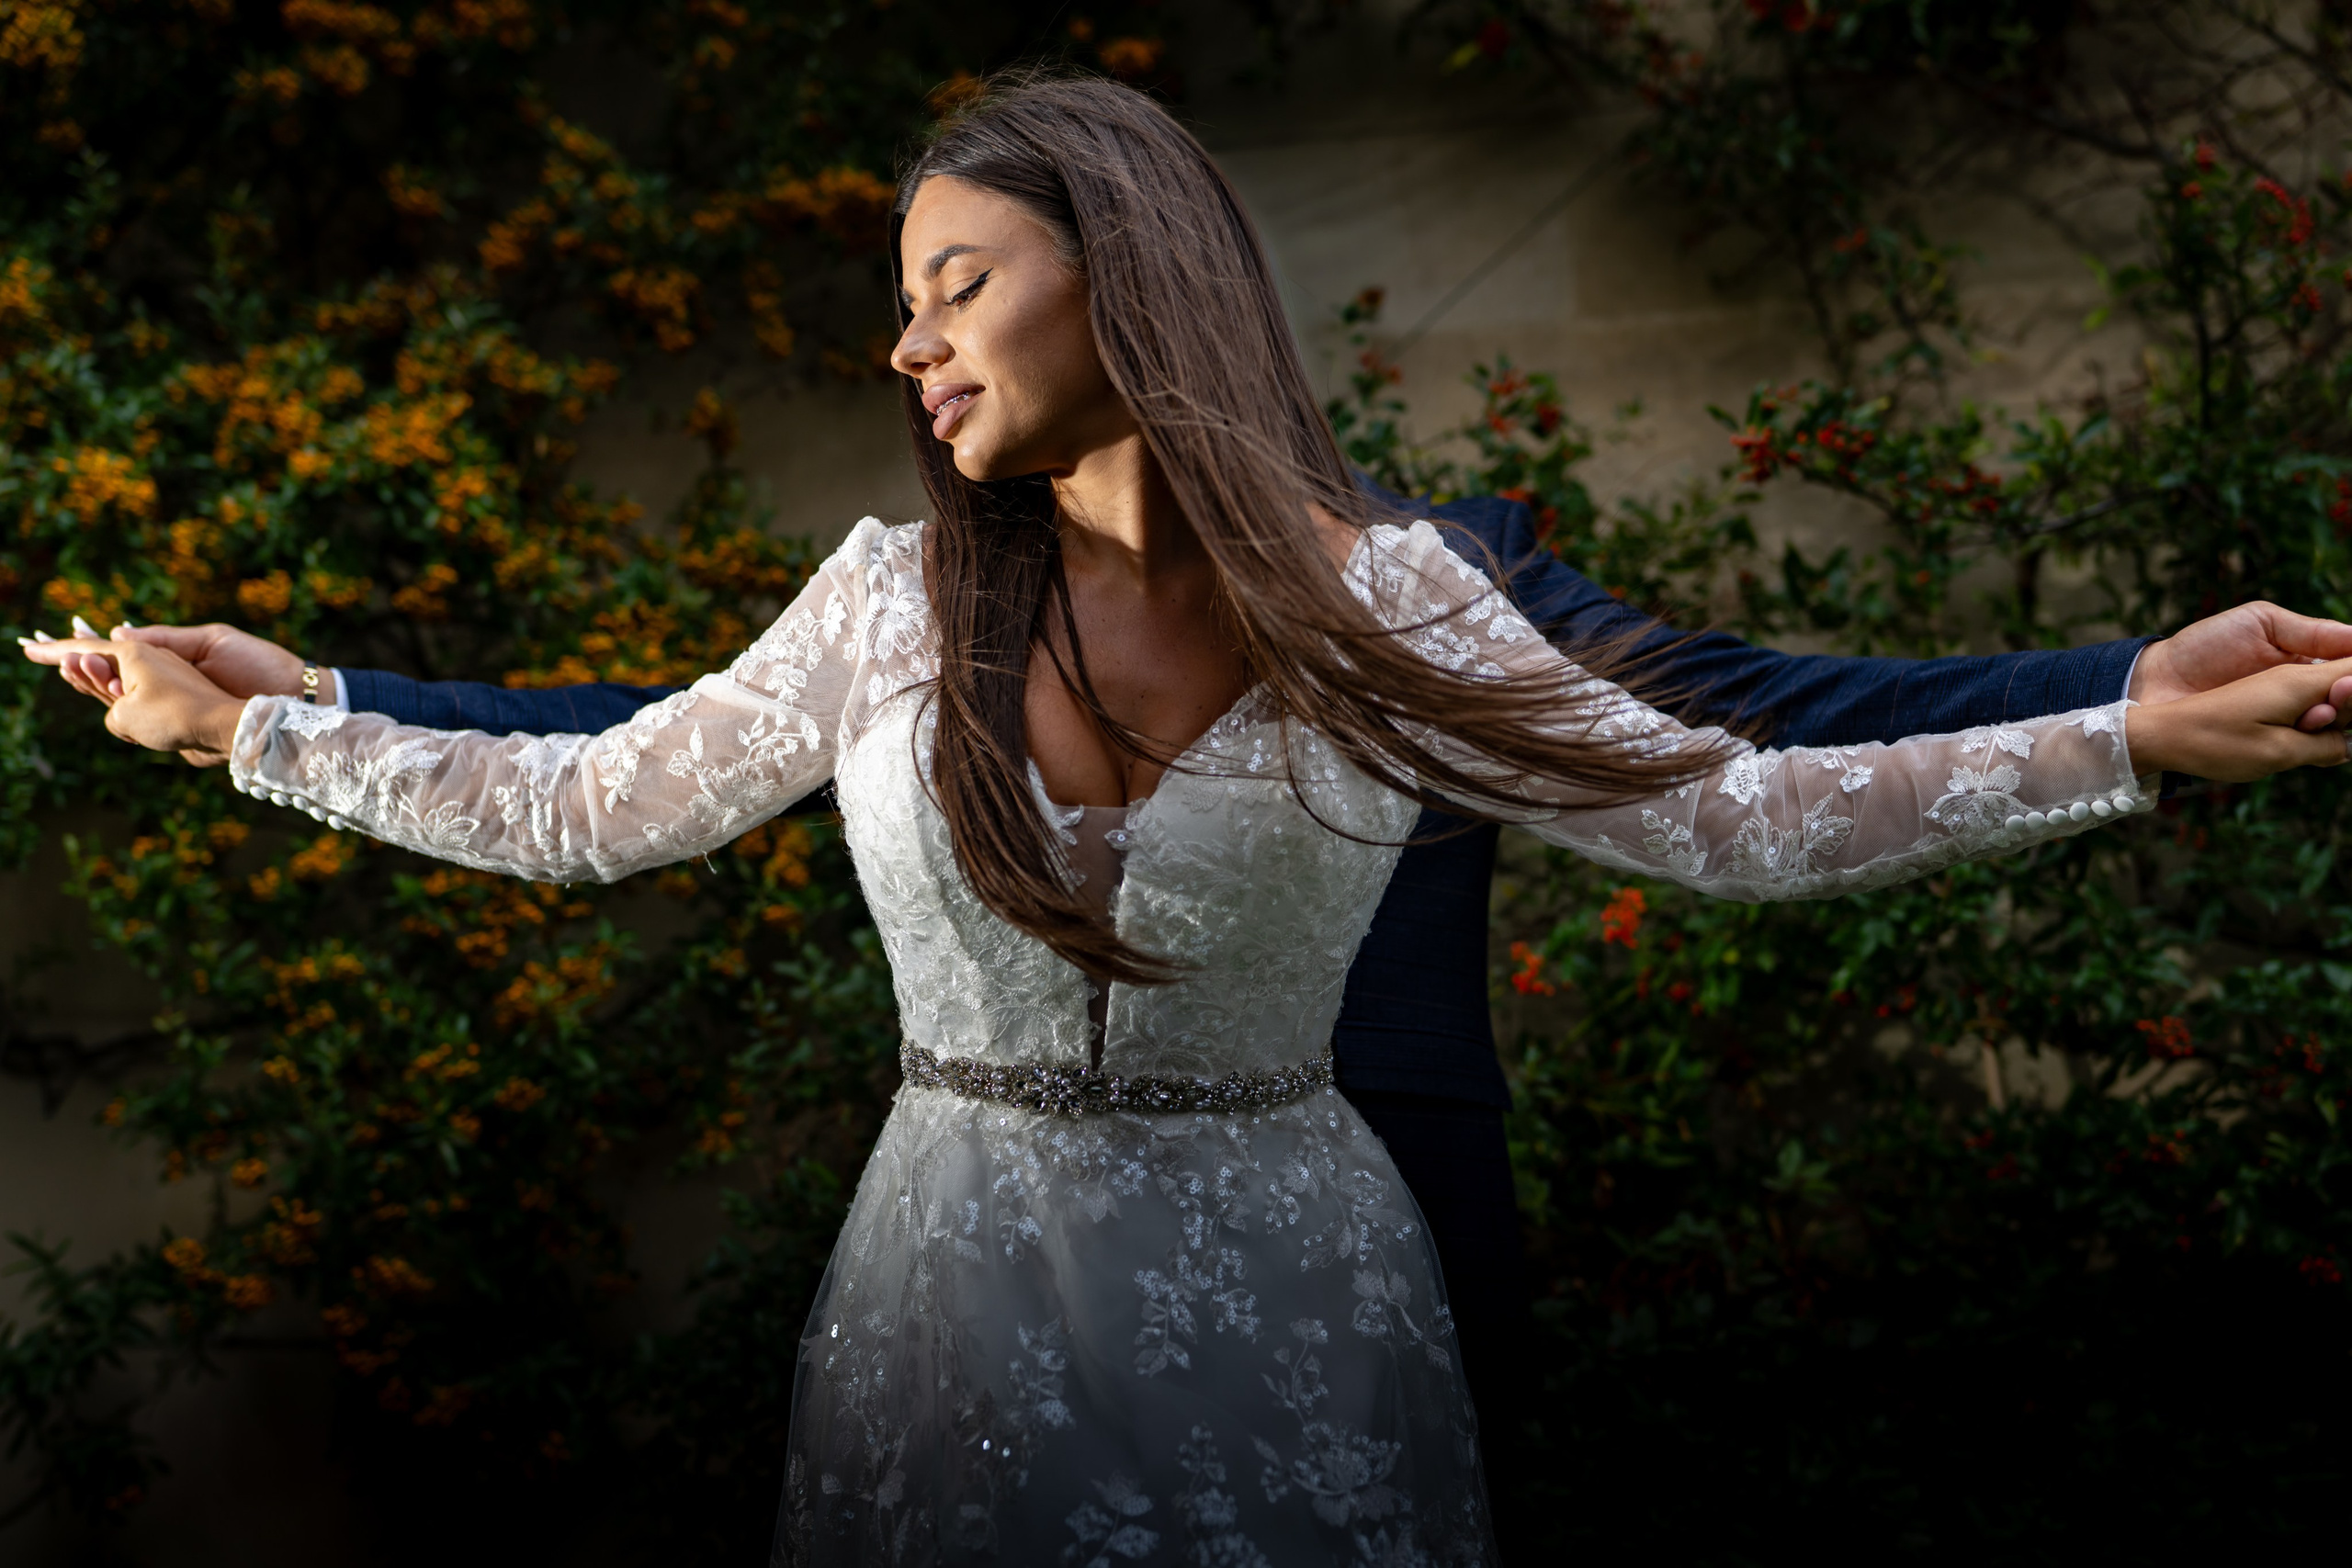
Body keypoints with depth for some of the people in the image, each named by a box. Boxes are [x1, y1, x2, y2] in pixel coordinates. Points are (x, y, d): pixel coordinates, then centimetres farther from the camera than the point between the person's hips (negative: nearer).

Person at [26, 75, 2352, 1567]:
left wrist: (2139, 739, -11)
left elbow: (1744, 820, -4)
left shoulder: (1379, 601, -5)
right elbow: (579, 805, 9)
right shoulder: (890, 606, 0)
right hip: (956, 1292, 1)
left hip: (1282, 1302, -1)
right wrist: (241, 725, 6)